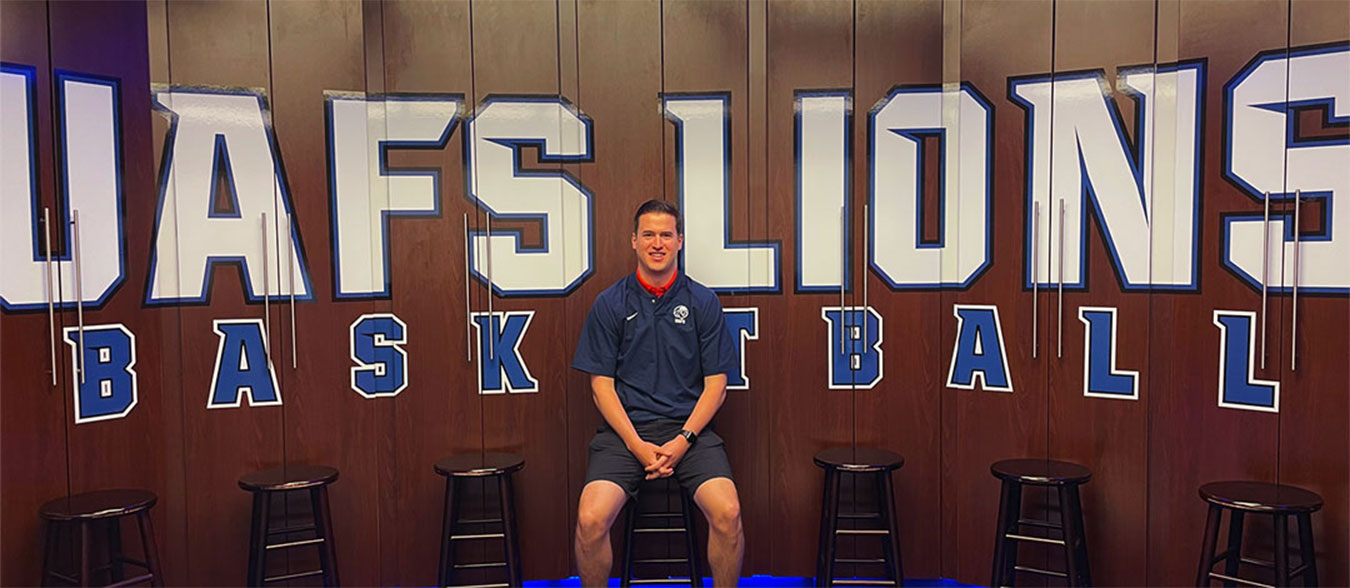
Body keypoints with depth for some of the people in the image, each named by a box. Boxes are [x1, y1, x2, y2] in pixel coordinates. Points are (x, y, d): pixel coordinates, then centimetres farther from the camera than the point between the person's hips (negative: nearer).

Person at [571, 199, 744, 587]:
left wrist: (683, 440, -10)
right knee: (591, 519, -23)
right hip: (625, 428, 0)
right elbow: (602, 384, 2)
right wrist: (637, 445, -11)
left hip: (688, 427, 0)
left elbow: (716, 383, 4)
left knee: (728, 512, -24)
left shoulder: (703, 302, 6)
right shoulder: (610, 304, 5)